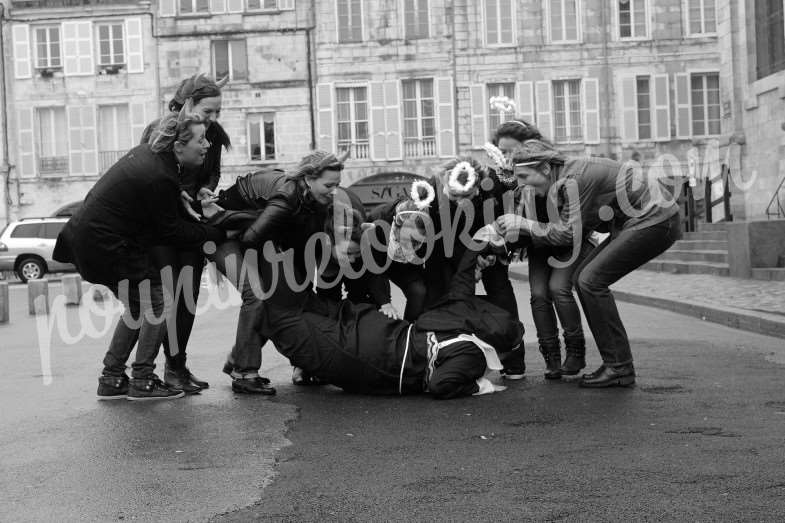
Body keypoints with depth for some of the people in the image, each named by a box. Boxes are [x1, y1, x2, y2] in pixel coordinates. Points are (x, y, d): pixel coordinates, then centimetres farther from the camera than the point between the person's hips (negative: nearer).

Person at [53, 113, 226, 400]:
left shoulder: (147, 152, 4)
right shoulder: (160, 179, -24)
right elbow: (170, 231, -14)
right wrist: (216, 232, -6)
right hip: (103, 245, -10)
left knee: (138, 306, 17)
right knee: (159, 302, -2)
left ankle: (111, 380, 22)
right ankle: (142, 382, 4)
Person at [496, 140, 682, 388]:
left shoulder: (573, 181, -20)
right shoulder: (566, 177, 8)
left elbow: (567, 233, -19)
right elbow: (577, 230, 8)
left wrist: (521, 224, -12)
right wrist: (522, 235, 0)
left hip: (655, 222, -10)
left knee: (591, 281, -13)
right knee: (583, 277, 6)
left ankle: (619, 368, -8)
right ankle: (617, 362, 10)